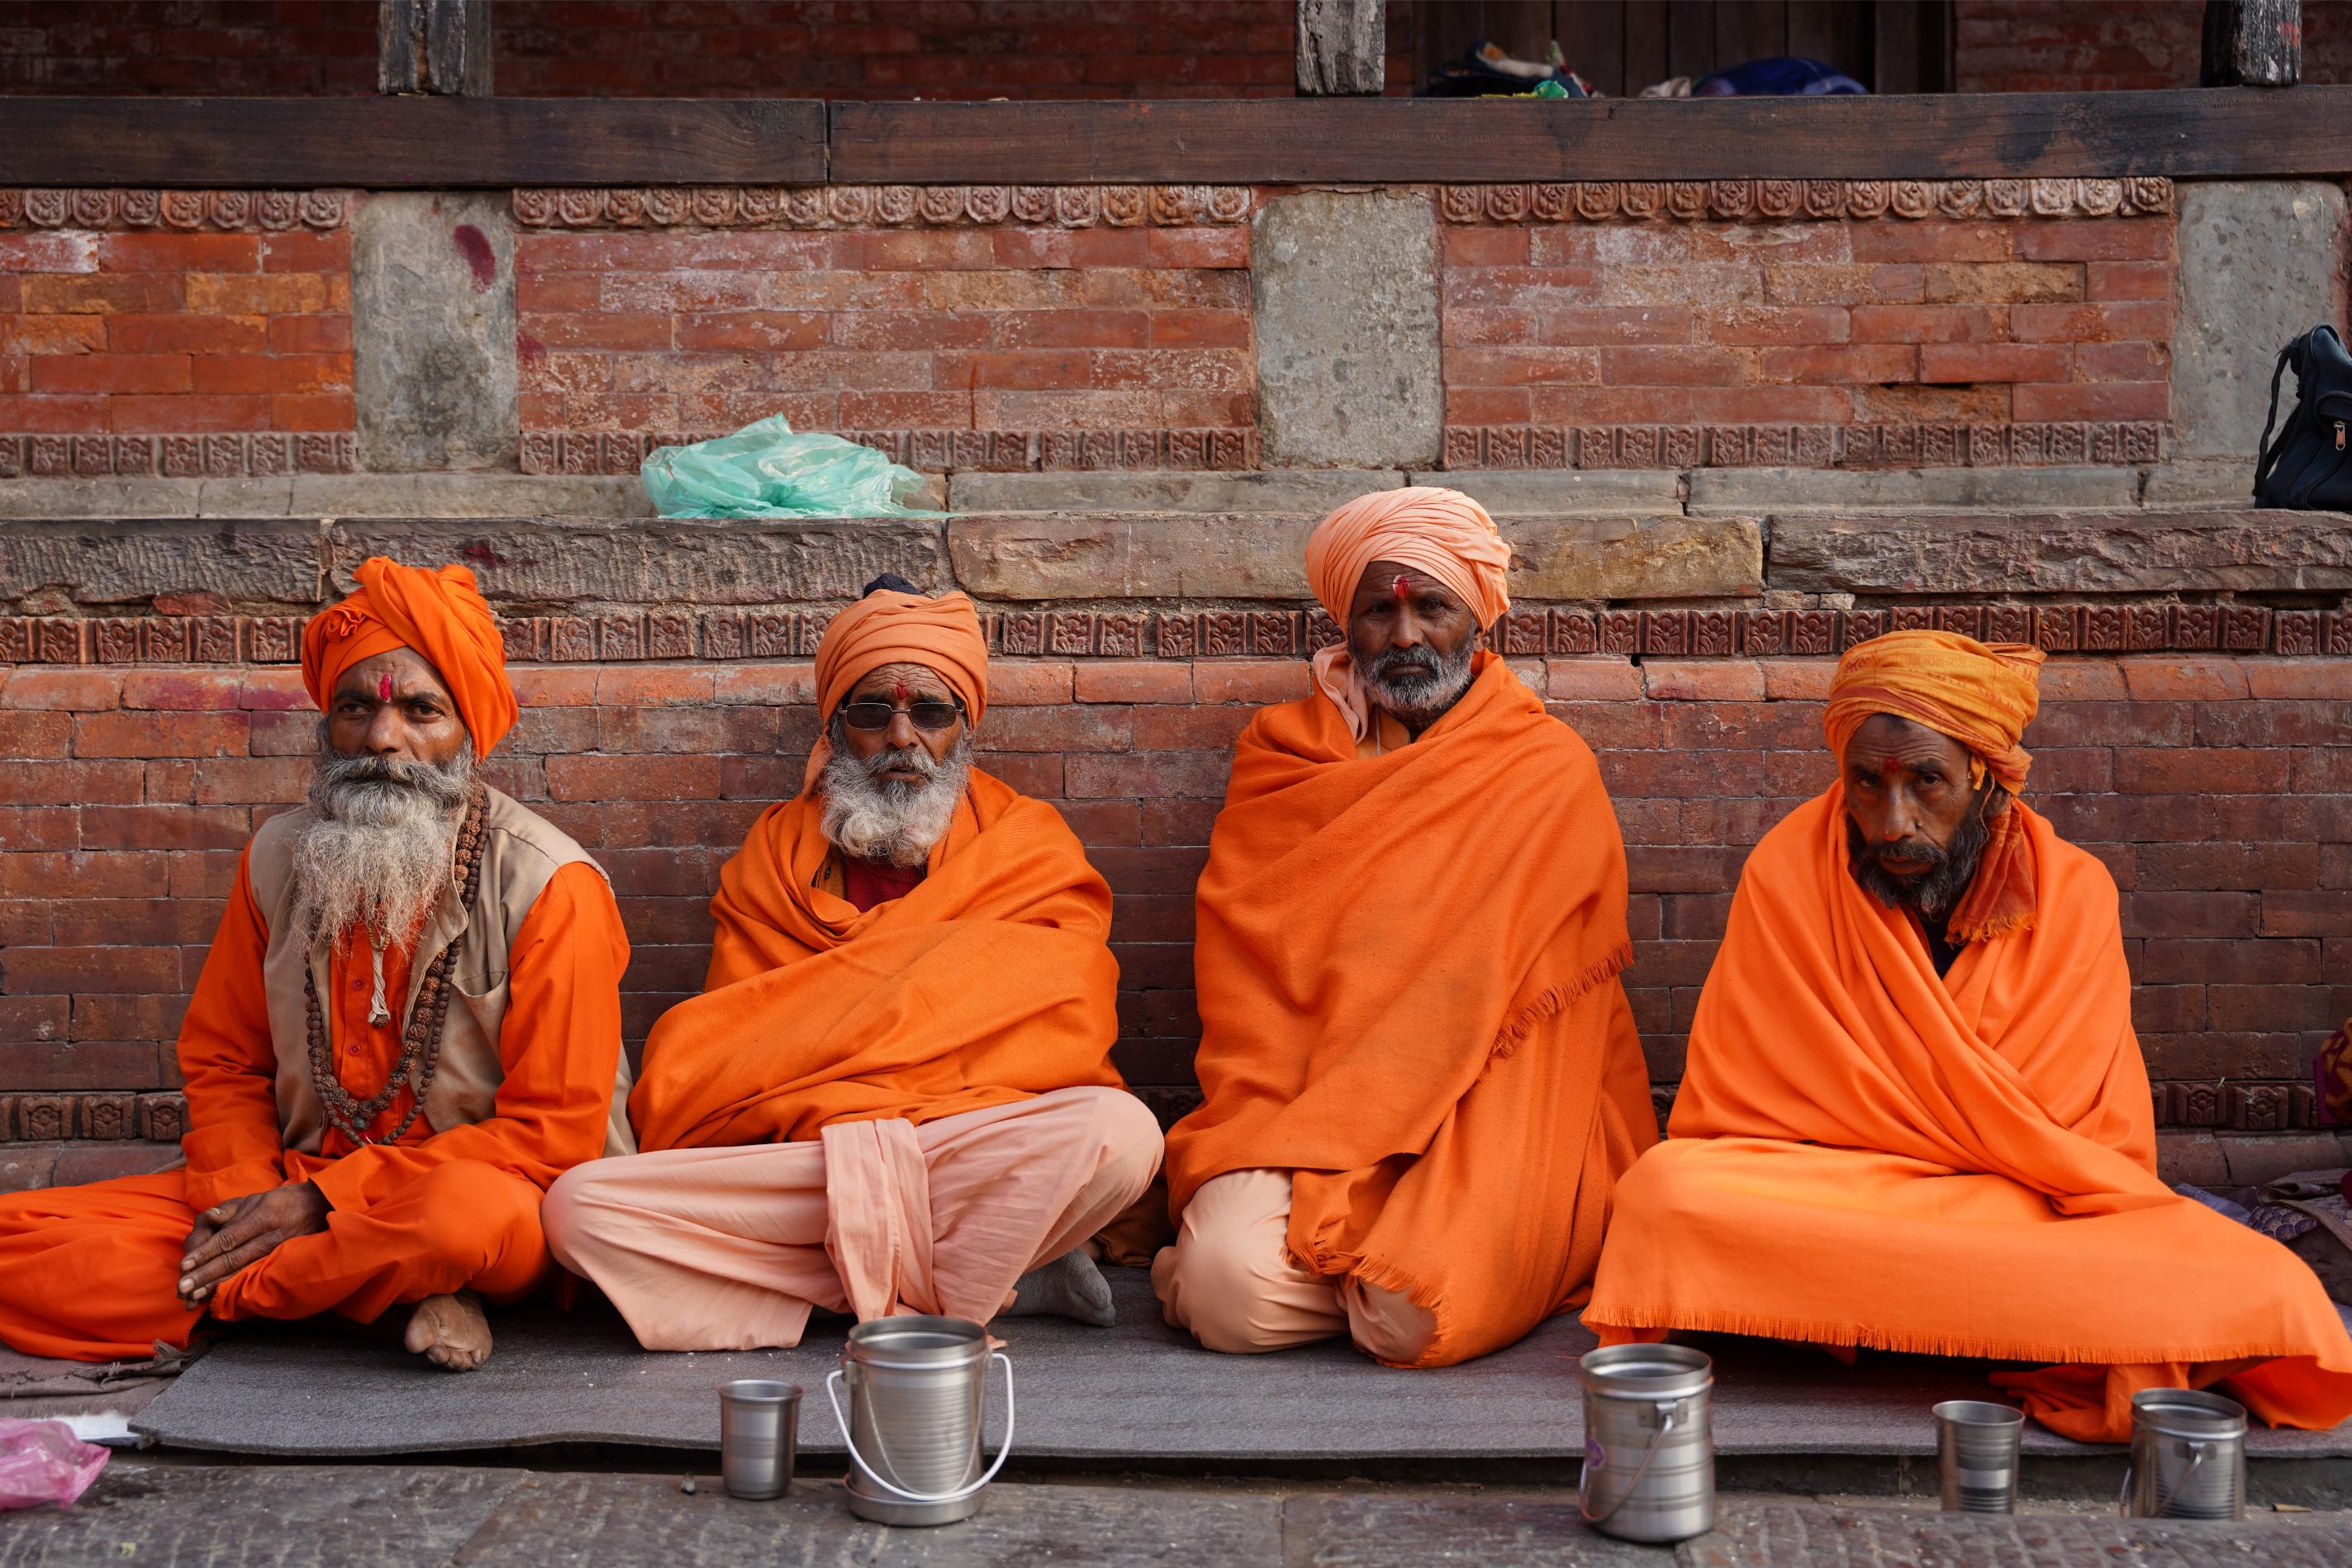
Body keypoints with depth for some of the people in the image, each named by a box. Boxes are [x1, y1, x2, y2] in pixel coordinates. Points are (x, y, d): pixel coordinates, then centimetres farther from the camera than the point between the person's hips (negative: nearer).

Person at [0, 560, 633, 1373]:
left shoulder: (549, 888, -11)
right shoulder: (279, 859, 5)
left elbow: (555, 1133, -14)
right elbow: (222, 1061, 13)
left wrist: (323, 1201, -17)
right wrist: (241, 1198, -9)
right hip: (295, 1190, 6)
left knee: (465, 1210, -43)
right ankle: (403, 1292, -16)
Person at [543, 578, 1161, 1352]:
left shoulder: (1030, 844, 14)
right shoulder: (776, 852, 19)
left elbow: (1065, 1030, 0)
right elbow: (729, 1051, 13)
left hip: (979, 1163, -3)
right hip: (797, 1163, 3)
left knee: (1120, 1130, -34)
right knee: (581, 1208, -23)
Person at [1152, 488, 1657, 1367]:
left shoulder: (1549, 773, 3)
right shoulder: (1282, 752, 13)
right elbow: (1241, 964, 5)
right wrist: (1269, 1126, -13)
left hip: (1485, 1102, -1)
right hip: (1292, 1109, 2)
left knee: (1417, 1314, -29)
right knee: (1229, 1292, -27)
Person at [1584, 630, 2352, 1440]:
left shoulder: (2072, 893, -1)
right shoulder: (1789, 871, -6)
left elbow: (2104, 1146, 3)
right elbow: (1739, 1105, -5)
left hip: (2034, 1215, 1)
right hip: (1816, 1194, -1)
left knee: (2268, 1290, -25)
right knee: (1667, 1191, -35)